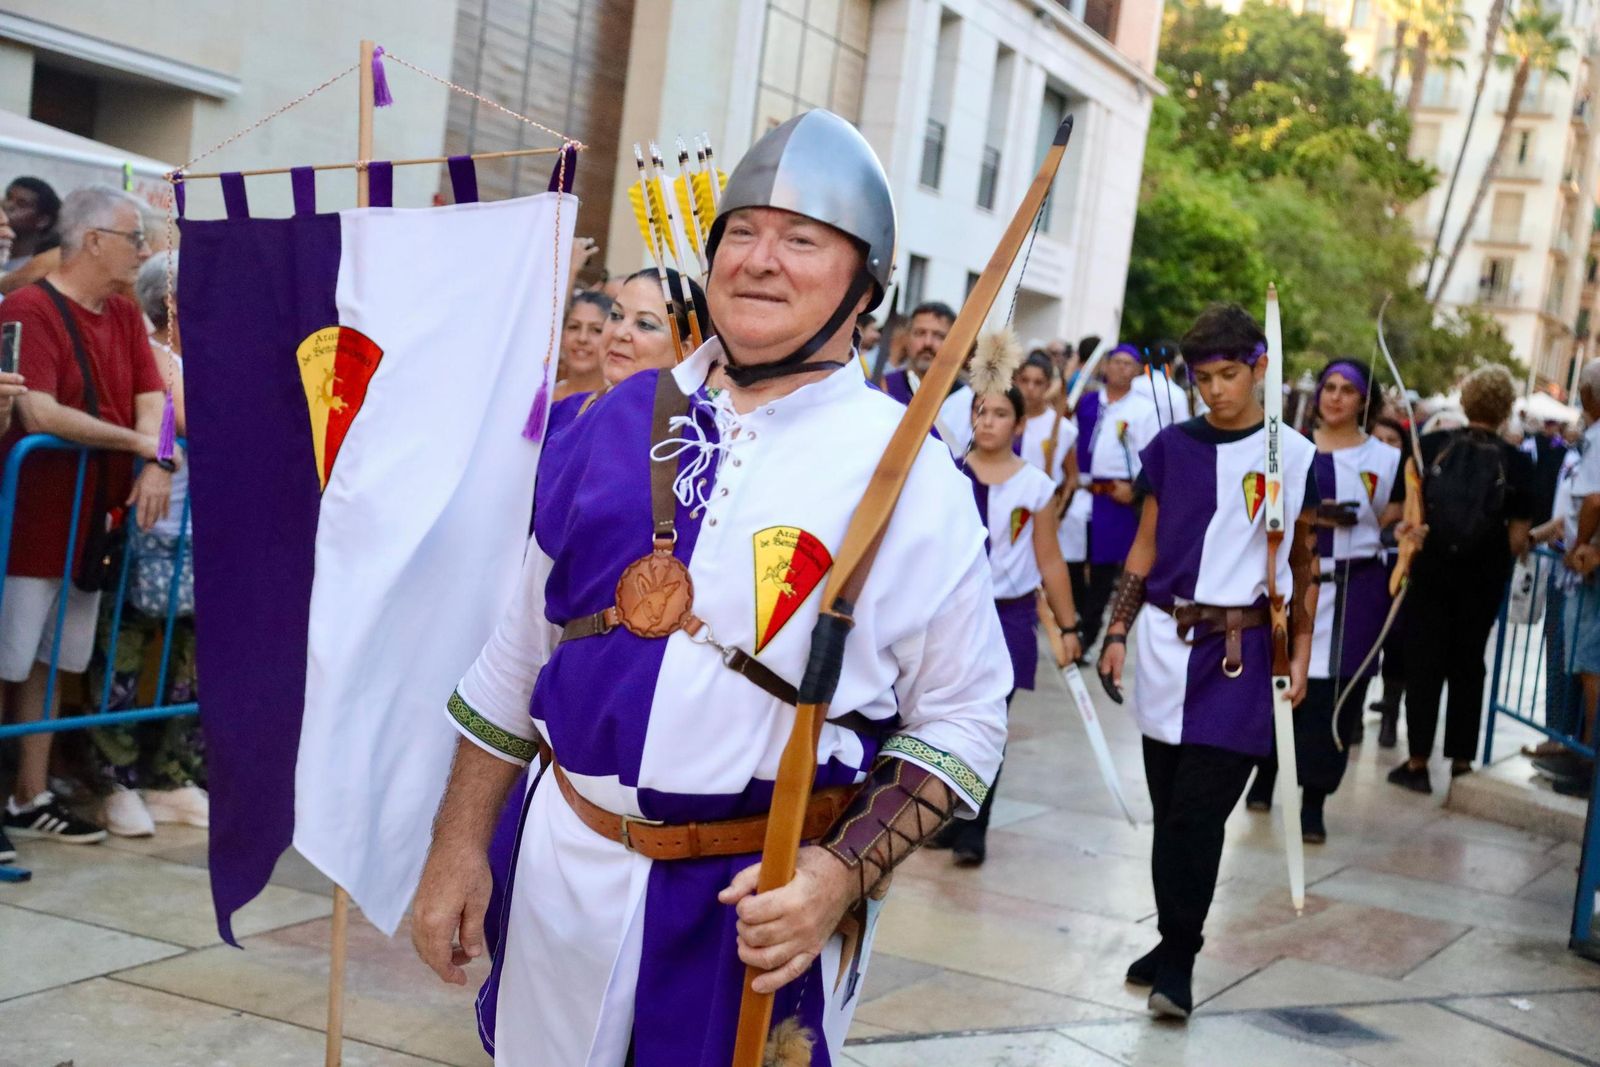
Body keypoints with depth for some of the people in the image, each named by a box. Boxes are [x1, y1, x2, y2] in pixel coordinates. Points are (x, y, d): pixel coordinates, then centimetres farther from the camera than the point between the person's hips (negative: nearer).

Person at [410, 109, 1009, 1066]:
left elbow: (963, 720, -5)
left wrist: (845, 874, -18)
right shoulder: (622, 422, 3)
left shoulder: (909, 475, -8)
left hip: (760, 904, -3)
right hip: (563, 869, 4)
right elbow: (520, 645, 9)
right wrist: (459, 845, 8)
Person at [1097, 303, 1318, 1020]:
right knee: (1169, 809, 8)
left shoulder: (1297, 458, 2)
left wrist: (1301, 653, 2)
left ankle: (1177, 964, 2)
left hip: (1240, 651, -3)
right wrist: (1117, 632, 8)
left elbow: (1305, 565, 7)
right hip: (1165, 641, 3)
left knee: (1198, 812, -7)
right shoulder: (1173, 447, 7)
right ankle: (1172, 943, 22)